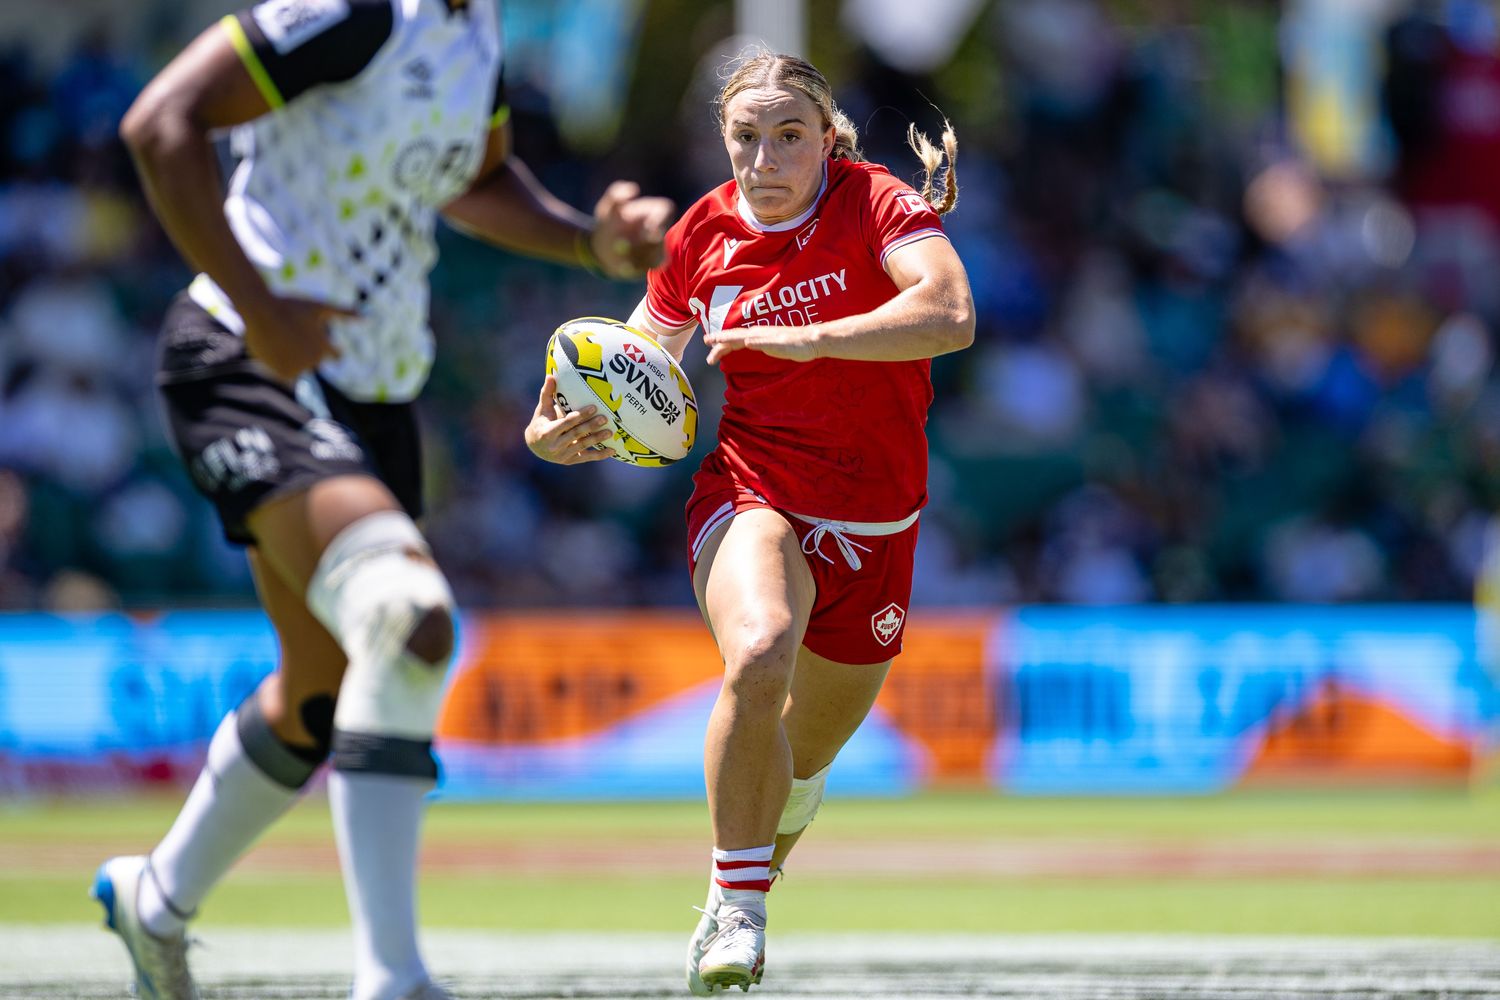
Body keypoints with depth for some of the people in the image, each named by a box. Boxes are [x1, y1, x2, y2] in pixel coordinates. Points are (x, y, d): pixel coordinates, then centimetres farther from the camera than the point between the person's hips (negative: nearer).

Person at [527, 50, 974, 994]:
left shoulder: (879, 203, -12)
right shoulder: (705, 233, -3)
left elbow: (950, 316, -31)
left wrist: (807, 337, -38)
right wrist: (552, 426, -5)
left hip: (873, 524, 1)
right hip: (753, 496, -1)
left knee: (804, 758, 15)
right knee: (758, 657, -34)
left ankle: (751, 884, 47)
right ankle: (736, 914, -24)